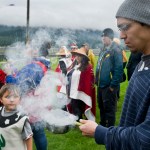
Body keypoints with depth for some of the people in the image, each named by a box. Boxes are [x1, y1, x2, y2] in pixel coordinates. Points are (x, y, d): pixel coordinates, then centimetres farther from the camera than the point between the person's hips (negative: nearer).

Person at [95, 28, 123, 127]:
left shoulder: (116, 50, -14)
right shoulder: (104, 50, 13)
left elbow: (119, 69, -19)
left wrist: (113, 86, -19)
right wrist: (97, 80, 13)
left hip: (109, 86, -8)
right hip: (101, 85, 9)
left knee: (109, 109, 3)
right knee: (101, 107, 18)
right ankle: (102, 126, 34)